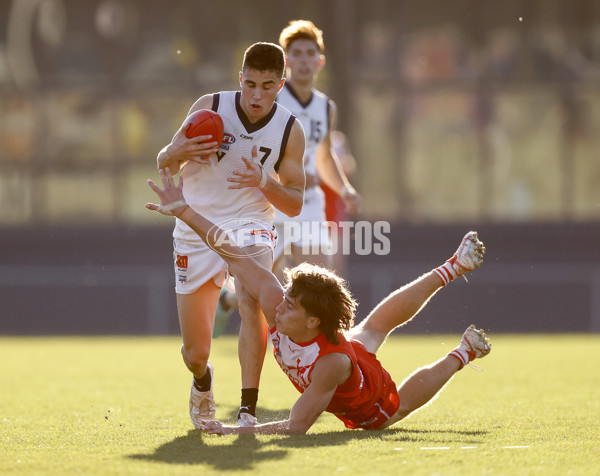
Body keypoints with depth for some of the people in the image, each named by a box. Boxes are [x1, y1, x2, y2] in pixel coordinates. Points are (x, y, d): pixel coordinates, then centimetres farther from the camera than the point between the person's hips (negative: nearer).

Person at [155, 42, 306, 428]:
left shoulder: (290, 130, -5)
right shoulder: (209, 108, -8)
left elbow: (295, 205, 0)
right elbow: (164, 165, 1)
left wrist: (264, 182, -21)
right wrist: (176, 154, -24)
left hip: (250, 225, 0)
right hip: (196, 230, 0)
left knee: (251, 301, -33)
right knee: (195, 353, 2)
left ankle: (248, 409, -30)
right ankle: (203, 381, 40)